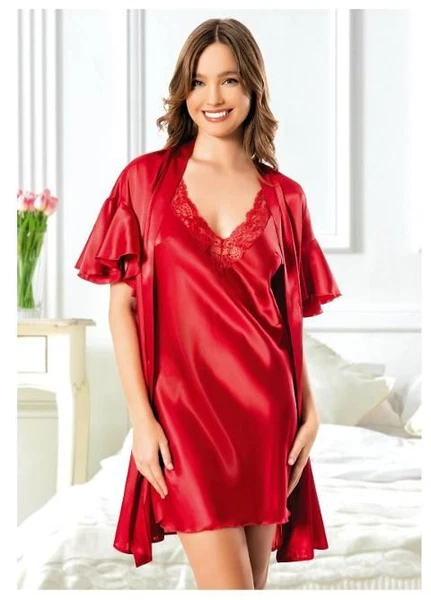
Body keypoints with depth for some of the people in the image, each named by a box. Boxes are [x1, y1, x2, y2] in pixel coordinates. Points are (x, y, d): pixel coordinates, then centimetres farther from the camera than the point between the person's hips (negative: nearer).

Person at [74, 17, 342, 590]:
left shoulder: (285, 197, 8)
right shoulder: (146, 178, 2)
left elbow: (293, 319, 11)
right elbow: (122, 305, 0)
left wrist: (310, 410, 1)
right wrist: (140, 416, -7)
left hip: (266, 410, 3)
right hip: (184, 408, -2)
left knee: (255, 580, 10)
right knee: (229, 586, -6)